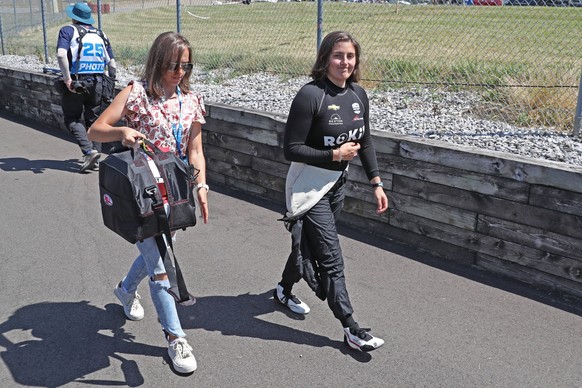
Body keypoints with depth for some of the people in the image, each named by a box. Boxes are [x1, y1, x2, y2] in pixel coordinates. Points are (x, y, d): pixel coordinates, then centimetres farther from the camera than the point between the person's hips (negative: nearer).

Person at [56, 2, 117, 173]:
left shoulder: (68, 30, -1)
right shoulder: (100, 35, 12)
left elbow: (61, 54, -19)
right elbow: (112, 64, 9)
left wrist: (67, 79, -15)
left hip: (75, 82, -4)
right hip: (97, 82, 4)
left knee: (72, 119, 7)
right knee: (93, 119, 14)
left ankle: (89, 151, -12)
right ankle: (94, 157, 14)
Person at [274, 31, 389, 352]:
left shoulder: (358, 95, 2)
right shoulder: (310, 95, -19)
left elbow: (366, 142, 12)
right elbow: (291, 149, -18)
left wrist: (376, 183, 7)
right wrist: (335, 154, -20)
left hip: (337, 184, 7)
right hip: (310, 185, -7)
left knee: (310, 242, 21)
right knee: (331, 258, -4)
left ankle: (284, 290, 46)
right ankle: (351, 329, 5)